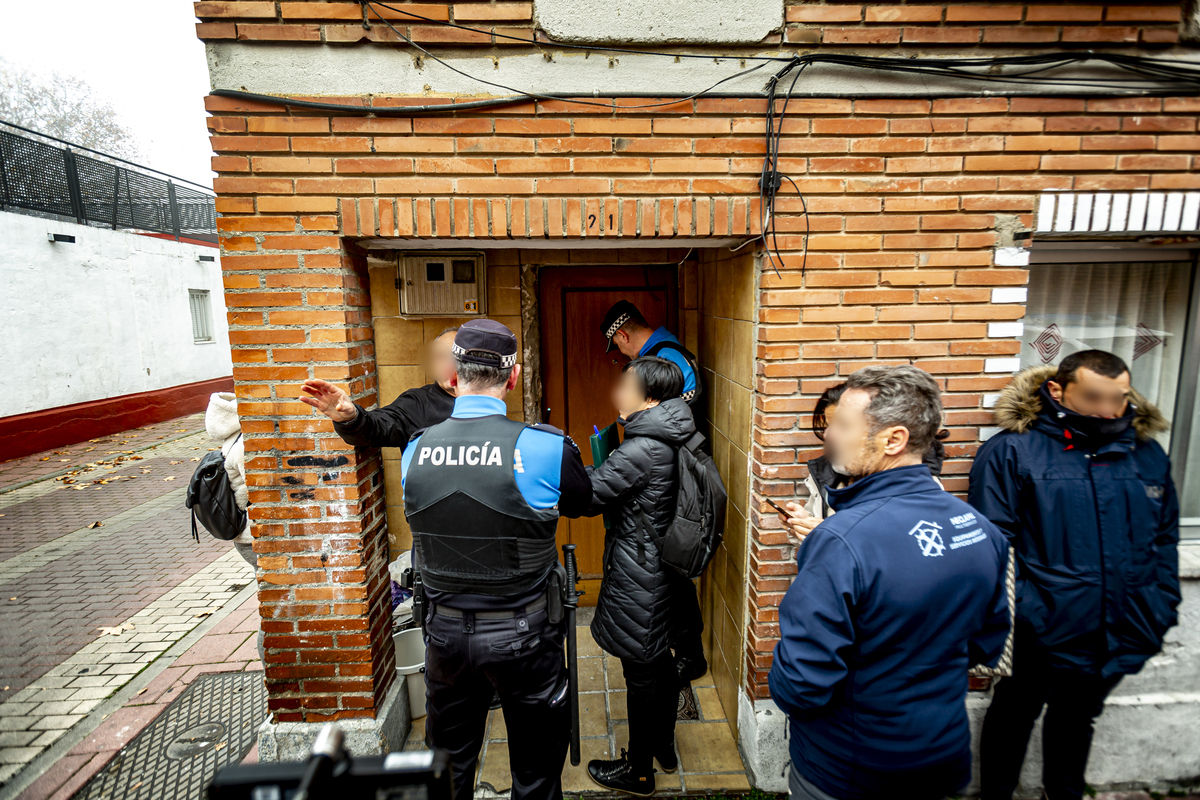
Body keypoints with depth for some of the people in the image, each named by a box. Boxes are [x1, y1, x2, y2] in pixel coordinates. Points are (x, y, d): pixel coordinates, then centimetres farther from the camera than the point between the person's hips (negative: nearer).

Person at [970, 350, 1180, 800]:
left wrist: (1160, 613, 6)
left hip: (1119, 640, 5)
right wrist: (1017, 618, -21)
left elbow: (1165, 543, 11)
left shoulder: (1148, 454, 3)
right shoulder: (1012, 450, -16)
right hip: (1038, 639, -5)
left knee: (1077, 721, 26)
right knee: (1014, 717, 17)